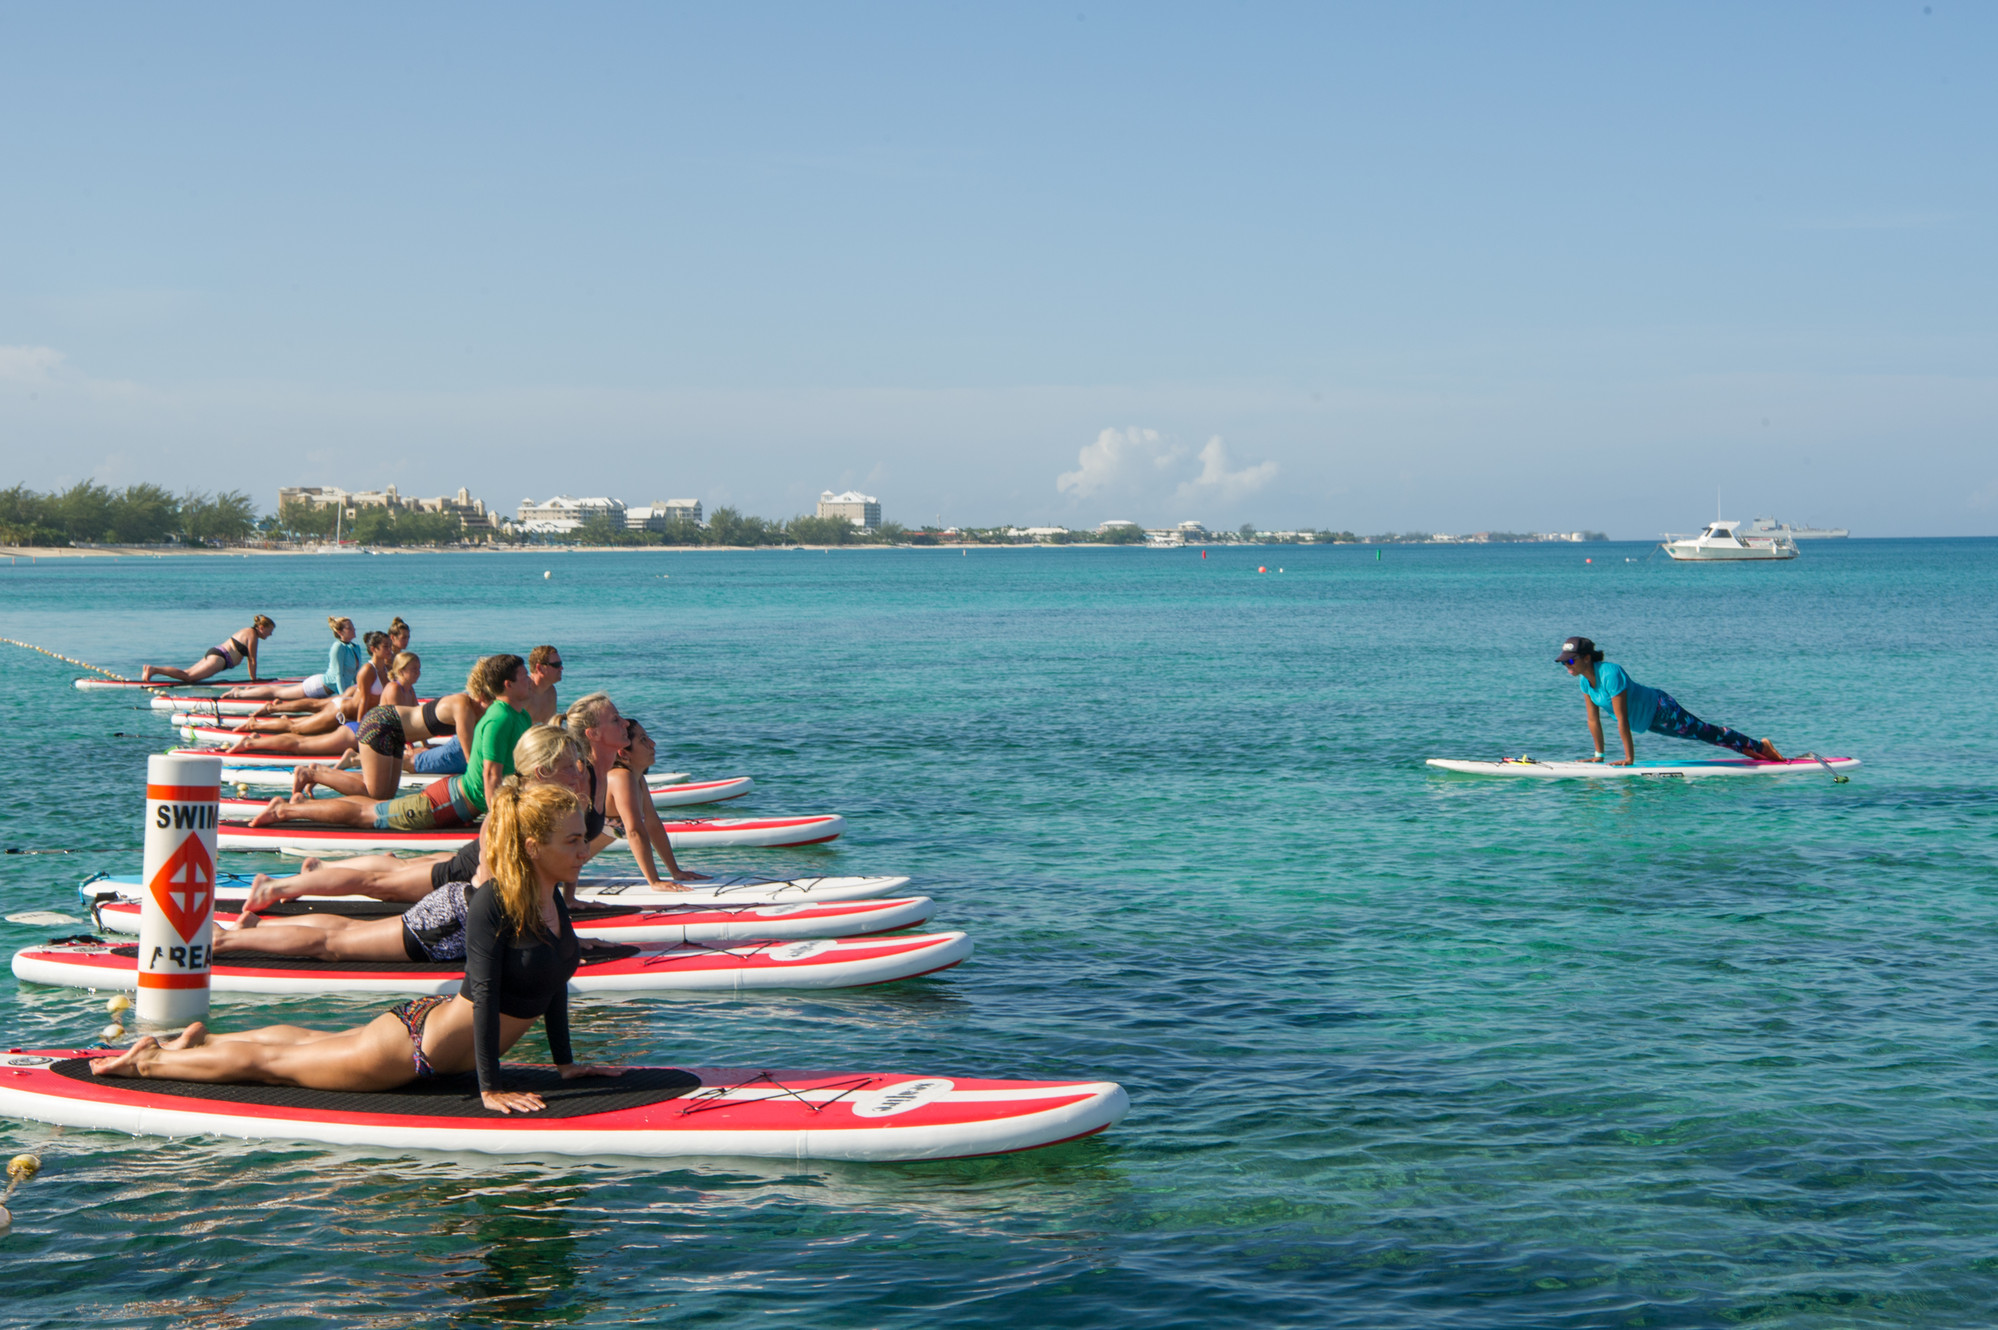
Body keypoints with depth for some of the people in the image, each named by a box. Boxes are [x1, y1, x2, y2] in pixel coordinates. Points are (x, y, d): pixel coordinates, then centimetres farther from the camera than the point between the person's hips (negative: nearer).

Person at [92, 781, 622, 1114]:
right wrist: (490, 1088, -30)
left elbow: (555, 981, 9)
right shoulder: (492, 904, -27)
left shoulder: (553, 900, -3)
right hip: (416, 1045, -8)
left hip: (430, 1027, 8)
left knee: (305, 1042, 27)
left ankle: (200, 1041, 44)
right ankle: (149, 1060, 23)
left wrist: (565, 1063, 10)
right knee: (265, 1063, 8)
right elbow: (485, 995, -29)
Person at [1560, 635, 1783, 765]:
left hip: (1660, 710, -8)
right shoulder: (1584, 679, -11)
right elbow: (1593, 719, -1)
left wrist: (1629, 758, -29)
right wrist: (1599, 755, 1)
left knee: (1708, 733, 4)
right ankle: (1753, 748, 38)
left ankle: (1761, 747, 19)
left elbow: (1622, 719, -33)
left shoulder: (1610, 674, -35)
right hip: (1646, 720, 8)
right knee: (1703, 734, 22)